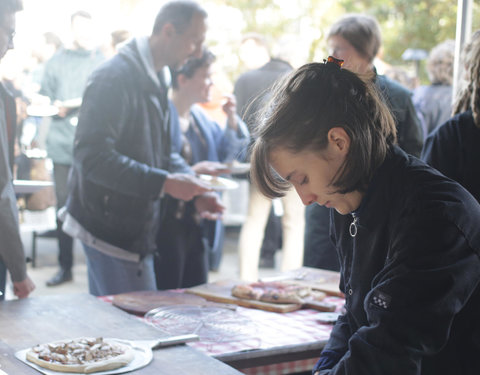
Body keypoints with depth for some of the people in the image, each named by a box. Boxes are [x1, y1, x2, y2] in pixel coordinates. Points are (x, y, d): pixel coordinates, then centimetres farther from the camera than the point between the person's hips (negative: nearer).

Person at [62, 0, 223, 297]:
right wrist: (165, 183, -28)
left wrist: (196, 190, 0)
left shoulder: (155, 79, 12)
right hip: (113, 229, -9)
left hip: (135, 228, 9)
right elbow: (92, 156, -26)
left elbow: (163, 150, 17)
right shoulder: (116, 77, -19)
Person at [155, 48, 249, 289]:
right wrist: (191, 172, -28)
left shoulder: (199, 116, 13)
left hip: (198, 226, 9)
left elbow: (226, 155, 21)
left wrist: (232, 120, 8)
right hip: (169, 227, -9)